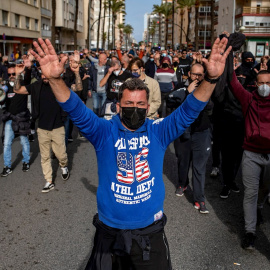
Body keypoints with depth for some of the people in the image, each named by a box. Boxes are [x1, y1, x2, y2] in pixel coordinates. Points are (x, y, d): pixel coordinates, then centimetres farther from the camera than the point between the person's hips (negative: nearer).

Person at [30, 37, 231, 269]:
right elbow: (77, 111, -20)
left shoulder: (159, 131, -6)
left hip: (150, 232, 1)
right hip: (110, 232, 0)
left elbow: (189, 111, -16)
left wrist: (211, 79, -32)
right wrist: (55, 79, -37)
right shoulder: (104, 132, -8)